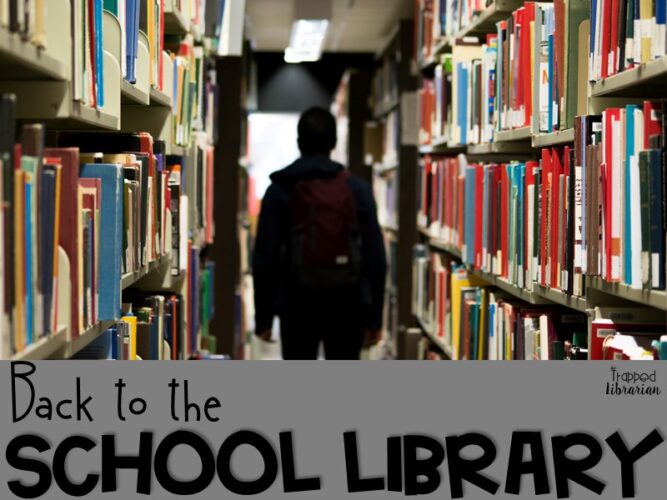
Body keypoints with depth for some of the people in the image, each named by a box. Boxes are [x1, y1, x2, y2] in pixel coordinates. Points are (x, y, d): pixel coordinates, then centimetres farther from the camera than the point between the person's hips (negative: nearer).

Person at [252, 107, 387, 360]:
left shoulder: (280, 190, -1)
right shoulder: (357, 189, 1)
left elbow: (264, 258, -4)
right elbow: (375, 257, -2)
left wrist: (263, 317, 4)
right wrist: (374, 317, 5)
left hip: (297, 305, 0)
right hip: (347, 305, 1)